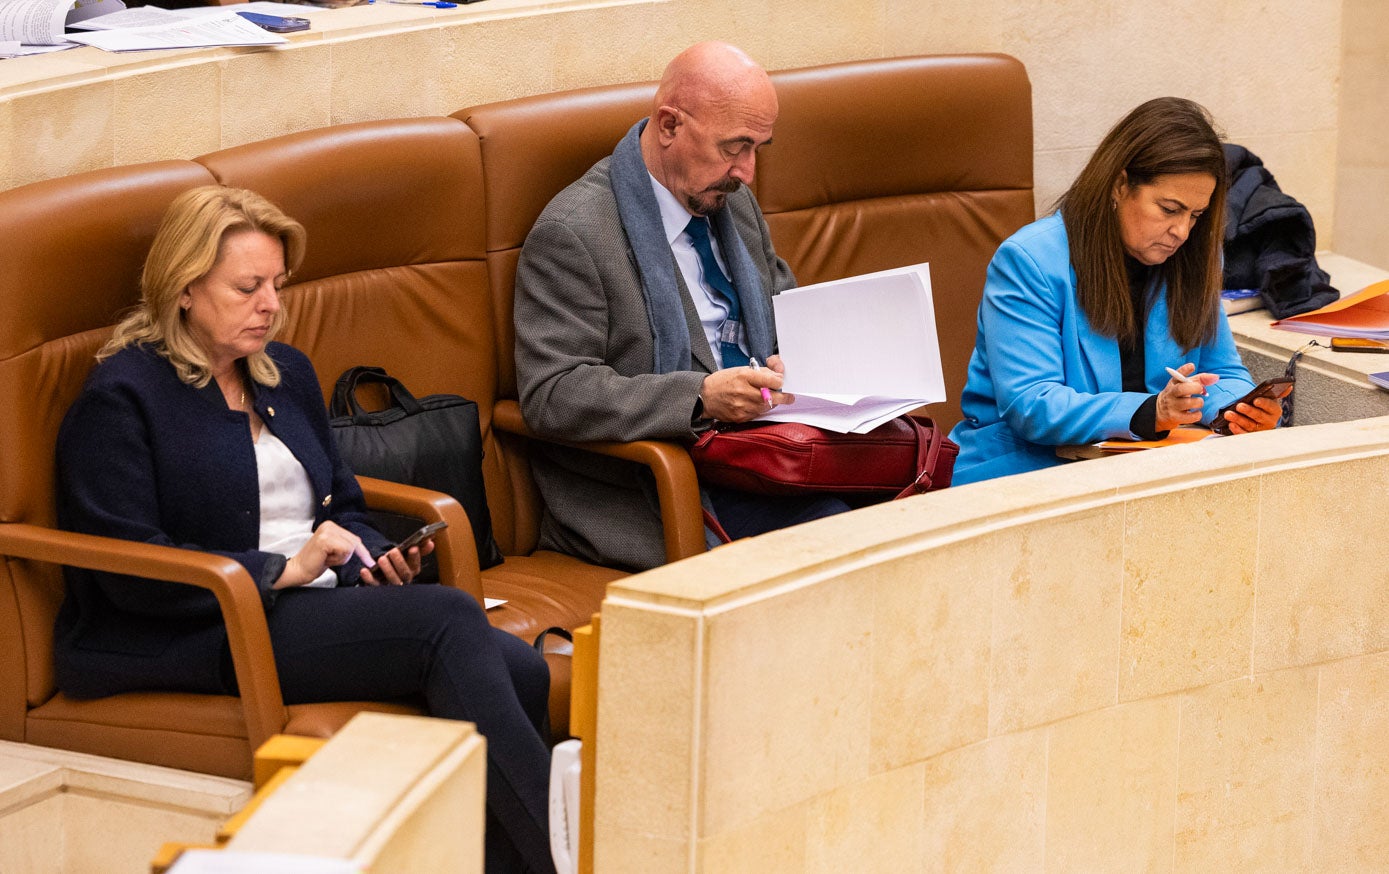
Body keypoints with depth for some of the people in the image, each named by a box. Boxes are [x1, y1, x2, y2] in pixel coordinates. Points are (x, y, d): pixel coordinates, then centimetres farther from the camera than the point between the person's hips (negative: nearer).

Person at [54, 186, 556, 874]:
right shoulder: (121, 397, -4)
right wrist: (281, 570, -16)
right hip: (194, 640, -8)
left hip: (313, 609, 8)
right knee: (449, 618, -29)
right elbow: (129, 570, -13)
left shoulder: (286, 372, 21)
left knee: (519, 669, -21)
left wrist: (374, 562, 7)